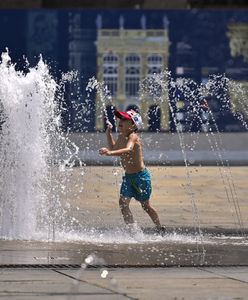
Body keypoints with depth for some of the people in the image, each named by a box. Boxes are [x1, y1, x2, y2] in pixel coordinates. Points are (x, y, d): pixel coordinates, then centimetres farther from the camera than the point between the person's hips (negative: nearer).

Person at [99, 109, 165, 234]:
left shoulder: (133, 137, -22)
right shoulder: (121, 136, 2)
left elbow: (128, 150, -44)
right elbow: (114, 148, 23)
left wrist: (110, 153, -58)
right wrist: (109, 133, 13)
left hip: (141, 176, -7)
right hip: (128, 176, 7)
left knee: (145, 205, 8)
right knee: (123, 203, -7)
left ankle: (160, 229, 29)